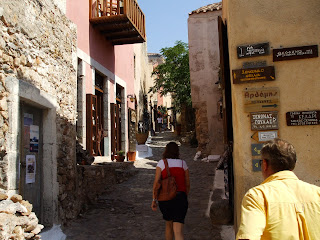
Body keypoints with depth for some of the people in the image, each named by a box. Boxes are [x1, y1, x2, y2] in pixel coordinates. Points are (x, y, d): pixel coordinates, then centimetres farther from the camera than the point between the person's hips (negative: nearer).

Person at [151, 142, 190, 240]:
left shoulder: (161, 163, -2)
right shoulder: (183, 163, 4)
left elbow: (156, 183, -8)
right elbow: (187, 184, 9)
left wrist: (154, 200, -1)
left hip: (165, 199, 0)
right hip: (180, 199, 0)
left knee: (169, 224, 26)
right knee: (178, 231, -6)